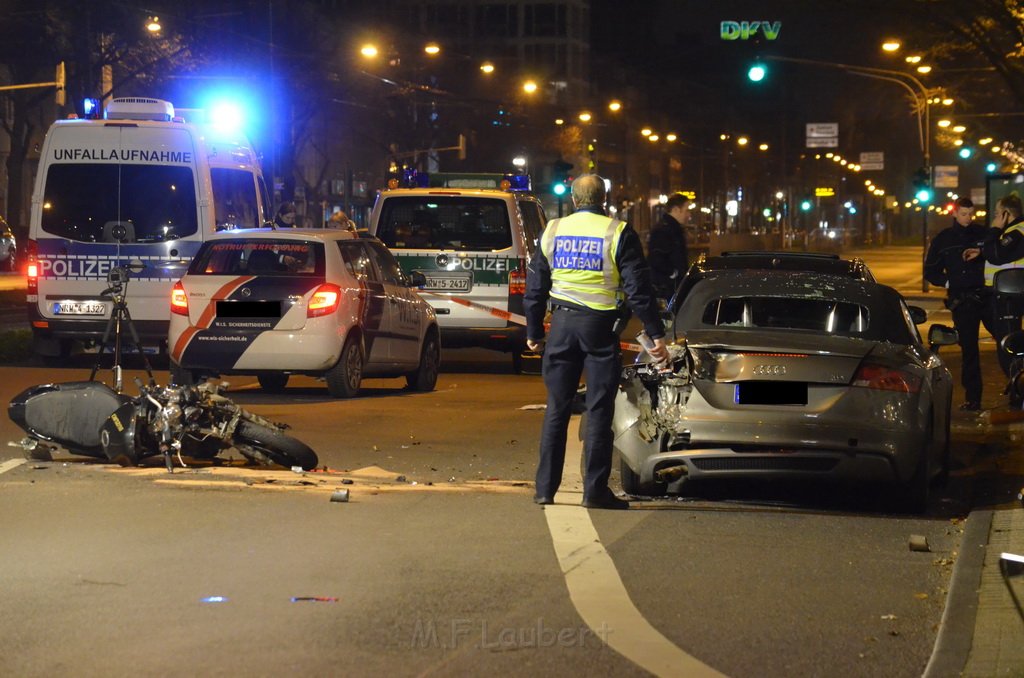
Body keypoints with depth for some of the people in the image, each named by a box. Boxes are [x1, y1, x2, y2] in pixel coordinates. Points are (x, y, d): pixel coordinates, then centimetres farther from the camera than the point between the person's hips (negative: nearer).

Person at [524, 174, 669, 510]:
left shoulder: (553, 231, 7)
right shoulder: (618, 233, -5)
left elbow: (535, 287, 13)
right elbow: (638, 287, -8)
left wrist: (534, 332, 22)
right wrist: (656, 334, -6)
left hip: (562, 323, 3)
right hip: (600, 326, -3)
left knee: (557, 408, 9)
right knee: (599, 410, 1)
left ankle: (545, 488, 9)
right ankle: (595, 490, 0)